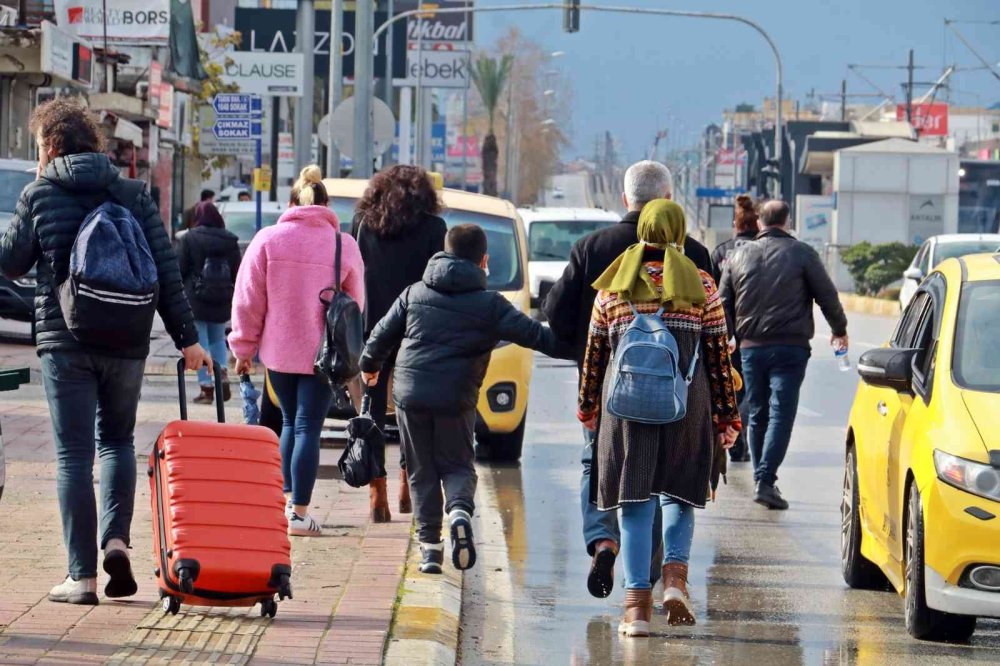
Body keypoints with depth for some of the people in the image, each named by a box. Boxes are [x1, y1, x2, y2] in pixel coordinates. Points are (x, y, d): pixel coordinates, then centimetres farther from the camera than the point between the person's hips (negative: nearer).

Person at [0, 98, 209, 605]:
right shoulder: (131, 193, 4)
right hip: (126, 343, 3)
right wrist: (185, 337, 5)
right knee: (117, 440, 20)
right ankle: (117, 539, 0)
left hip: (65, 342, -3)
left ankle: (82, 575, -2)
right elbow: (165, 269, 1)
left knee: (74, 454, 1)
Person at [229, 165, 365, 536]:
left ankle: (288, 500, 21)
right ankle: (299, 513, -2)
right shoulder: (344, 245, -4)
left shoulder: (267, 240, -4)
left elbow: (248, 300, -3)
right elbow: (356, 305, 4)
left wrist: (243, 348, 7)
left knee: (290, 421, 19)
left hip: (278, 351, 2)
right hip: (322, 353, -2)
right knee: (309, 427, 1)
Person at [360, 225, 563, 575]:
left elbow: (383, 333, 15)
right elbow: (535, 335, -3)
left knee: (421, 472, 12)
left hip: (410, 393, 2)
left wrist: (369, 365, 33)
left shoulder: (414, 293, 8)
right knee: (457, 466, 11)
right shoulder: (490, 305, -1)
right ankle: (460, 511, -20)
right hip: (455, 400, -2)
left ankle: (429, 545, 8)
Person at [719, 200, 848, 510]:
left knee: (757, 416, 14)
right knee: (781, 414, -7)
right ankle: (765, 479, -19)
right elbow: (827, 295, 1)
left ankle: (762, 479, 18)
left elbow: (722, 306, 12)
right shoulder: (801, 253, -2)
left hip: (751, 347, 4)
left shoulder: (739, 256, 10)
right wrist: (839, 329, 18)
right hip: (790, 346, -4)